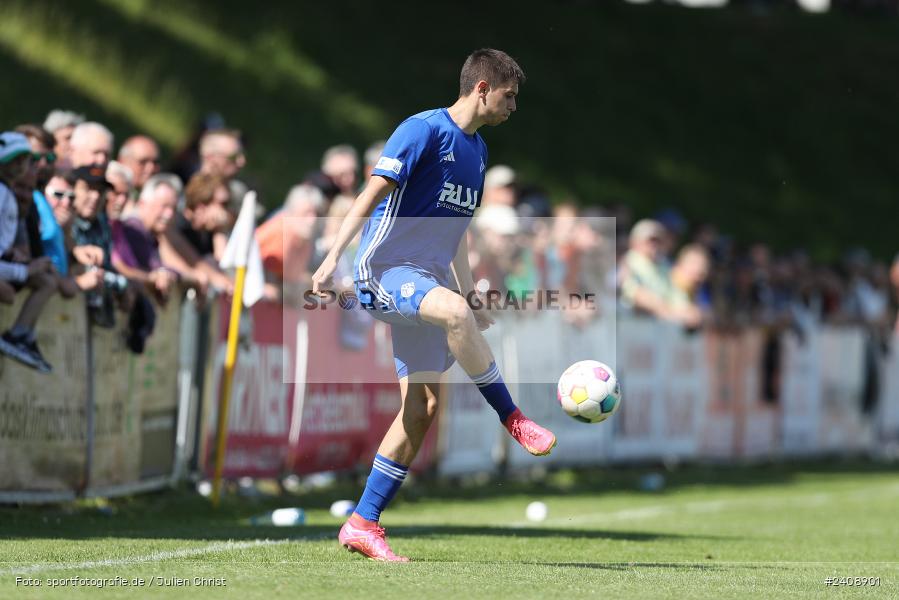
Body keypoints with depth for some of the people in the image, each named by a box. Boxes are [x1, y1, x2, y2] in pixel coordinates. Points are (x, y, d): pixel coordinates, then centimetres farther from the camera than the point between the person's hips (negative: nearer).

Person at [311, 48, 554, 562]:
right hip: (384, 269, -9)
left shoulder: (477, 151, 17)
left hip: (426, 281, 9)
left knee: (423, 405, 0)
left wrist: (471, 294, 27)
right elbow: (373, 193, -16)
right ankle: (513, 419, -23)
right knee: (453, 311, -38)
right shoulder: (424, 130, -9)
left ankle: (363, 524, 6)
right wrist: (334, 257, -24)